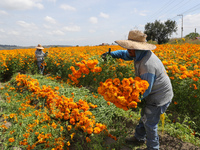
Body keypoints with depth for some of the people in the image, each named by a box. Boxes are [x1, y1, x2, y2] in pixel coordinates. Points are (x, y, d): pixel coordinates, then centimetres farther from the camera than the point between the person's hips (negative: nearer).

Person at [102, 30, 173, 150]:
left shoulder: (147, 65, -36)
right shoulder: (141, 53, -6)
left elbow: (145, 89, -31)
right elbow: (125, 54, 10)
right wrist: (111, 54, -5)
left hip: (159, 97, -9)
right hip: (154, 94, 9)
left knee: (149, 123, 7)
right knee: (145, 116, 24)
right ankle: (139, 138, 47)